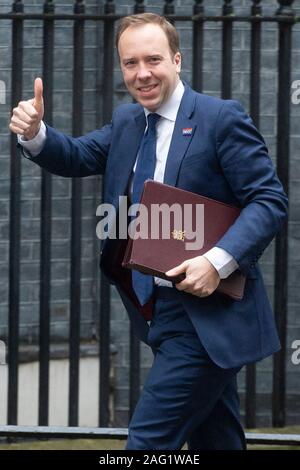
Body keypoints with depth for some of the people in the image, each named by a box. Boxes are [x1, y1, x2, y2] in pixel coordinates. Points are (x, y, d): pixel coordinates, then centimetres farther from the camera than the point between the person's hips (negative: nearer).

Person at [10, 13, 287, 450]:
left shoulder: (221, 118, -10)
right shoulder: (126, 122, 12)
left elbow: (269, 201, -13)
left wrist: (218, 261, -26)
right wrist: (34, 134, -15)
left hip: (207, 318, -8)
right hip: (162, 313, 8)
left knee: (149, 441, -12)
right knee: (215, 441, 15)